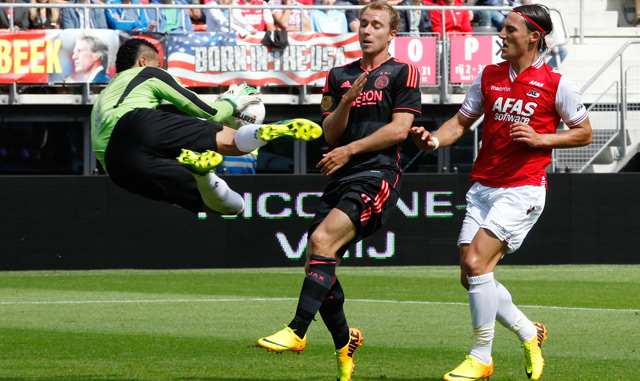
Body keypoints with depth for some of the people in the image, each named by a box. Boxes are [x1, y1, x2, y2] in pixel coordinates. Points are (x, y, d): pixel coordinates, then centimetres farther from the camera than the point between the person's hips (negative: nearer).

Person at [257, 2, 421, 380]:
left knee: (323, 239, -26)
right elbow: (331, 133, 10)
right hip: (342, 179, 7)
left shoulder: (403, 73, 2)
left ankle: (297, 332, -28)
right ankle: (345, 340, 22)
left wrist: (349, 150, -9)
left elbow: (399, 128, -7)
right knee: (317, 263, 0)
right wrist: (347, 103, -9)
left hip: (378, 176, -7)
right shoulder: (339, 76, 18)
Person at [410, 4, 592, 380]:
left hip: (523, 190, -6)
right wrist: (434, 139, -4)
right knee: (471, 274, 1)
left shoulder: (556, 83, -4)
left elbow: (584, 133, 4)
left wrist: (539, 139, -11)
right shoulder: (489, 77, 9)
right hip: (483, 189, 6)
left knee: (477, 261, -20)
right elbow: (462, 121, 16)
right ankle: (529, 333, 24)